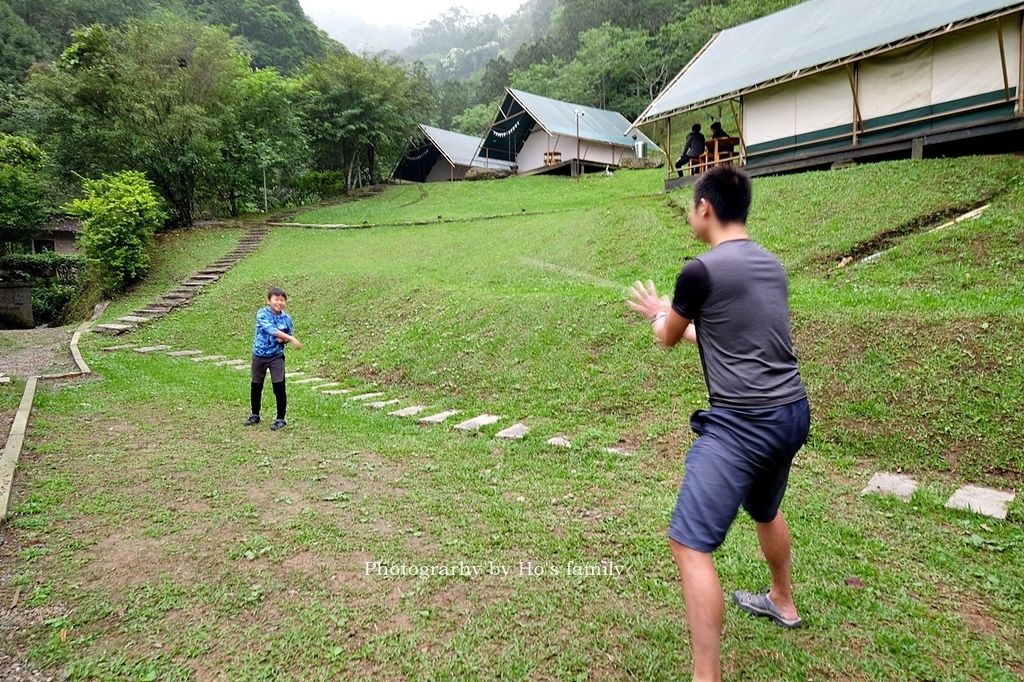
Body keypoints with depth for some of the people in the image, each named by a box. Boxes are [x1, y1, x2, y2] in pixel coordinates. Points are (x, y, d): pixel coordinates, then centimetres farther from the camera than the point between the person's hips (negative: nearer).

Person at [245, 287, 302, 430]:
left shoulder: (286, 318, -3)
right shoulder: (262, 314, -14)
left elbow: (288, 337, 9)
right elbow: (271, 329, -30)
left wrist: (284, 339, -15)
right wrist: (291, 338, -38)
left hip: (277, 356, 1)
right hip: (259, 355, -1)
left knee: (279, 387, -5)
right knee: (256, 386, 13)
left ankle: (281, 419, 8)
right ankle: (255, 415, 33)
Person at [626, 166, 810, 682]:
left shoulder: (702, 271, -14)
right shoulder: (771, 266, 10)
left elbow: (668, 339, 4)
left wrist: (658, 312, 27)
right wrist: (679, 320, 35)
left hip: (742, 425, -9)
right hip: (792, 414, 9)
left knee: (689, 544, -5)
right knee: (765, 510, 32)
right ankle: (783, 604, 55)